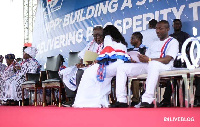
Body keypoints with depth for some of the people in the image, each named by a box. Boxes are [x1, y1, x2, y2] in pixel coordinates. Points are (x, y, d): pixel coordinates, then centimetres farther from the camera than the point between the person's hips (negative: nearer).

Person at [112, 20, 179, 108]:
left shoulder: (173, 42, 9)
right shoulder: (154, 44, 33)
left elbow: (167, 60, -8)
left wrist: (149, 60, -20)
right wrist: (143, 58, -3)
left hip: (163, 67, -7)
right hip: (147, 65, 7)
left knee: (153, 64, -44)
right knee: (121, 68, -8)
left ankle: (147, 101, -50)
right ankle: (121, 101, -19)